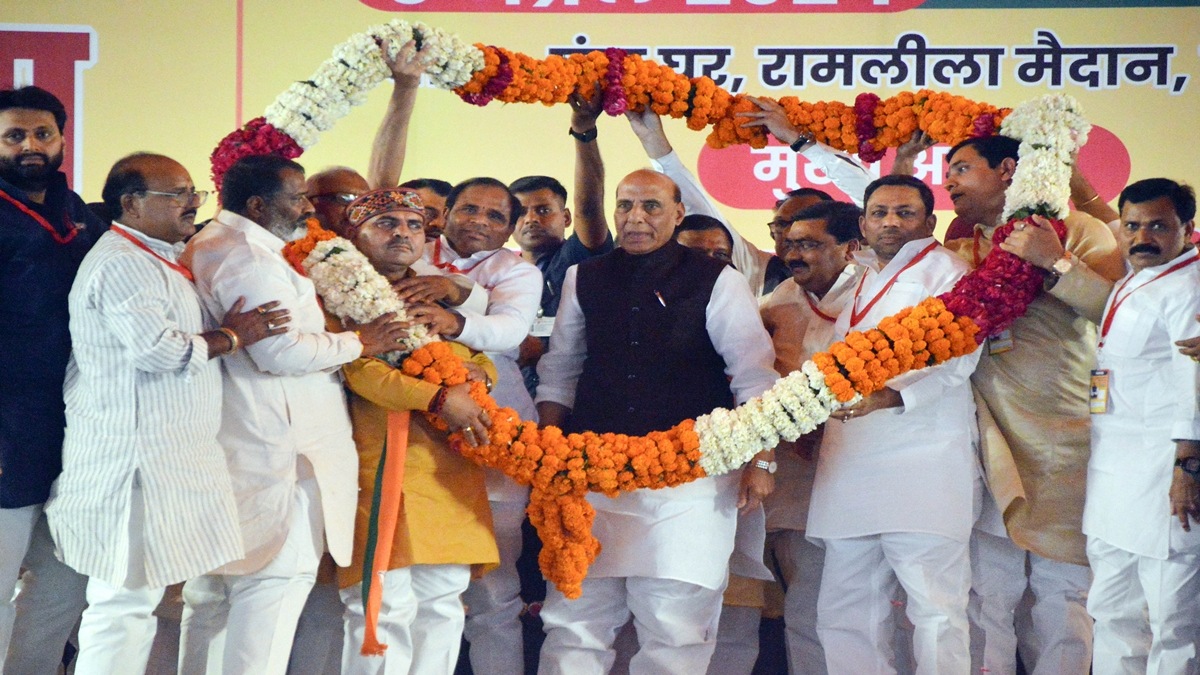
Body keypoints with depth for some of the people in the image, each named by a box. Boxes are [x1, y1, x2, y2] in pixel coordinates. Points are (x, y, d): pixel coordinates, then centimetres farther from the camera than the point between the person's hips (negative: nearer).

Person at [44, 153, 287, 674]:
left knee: (134, 599, 13)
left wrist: (226, 332, 15)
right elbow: (159, 349, -23)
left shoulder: (151, 259, 21)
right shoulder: (123, 263, -14)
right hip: (135, 459, -11)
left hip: (160, 457, 11)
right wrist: (232, 337, -10)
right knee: (125, 603, -10)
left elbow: (181, 343, 32)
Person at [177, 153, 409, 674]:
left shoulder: (210, 243, 16)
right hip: (280, 449, -11)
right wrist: (360, 342, -13)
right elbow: (283, 351, -24)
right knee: (278, 575, -7)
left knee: (215, 582, 16)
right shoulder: (251, 257, -17)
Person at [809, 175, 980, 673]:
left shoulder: (944, 270, 3)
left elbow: (957, 357, -12)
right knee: (845, 612, 5)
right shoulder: (855, 280, 25)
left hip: (922, 462, -7)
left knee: (935, 609, -11)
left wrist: (892, 396, -25)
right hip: (849, 466, 7)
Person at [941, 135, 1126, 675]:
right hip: (988, 446, 3)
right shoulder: (956, 253, 16)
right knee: (988, 595, -1)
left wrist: (1056, 262, -15)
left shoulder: (1078, 231, 4)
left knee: (1063, 594, 1)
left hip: (1064, 446, -3)